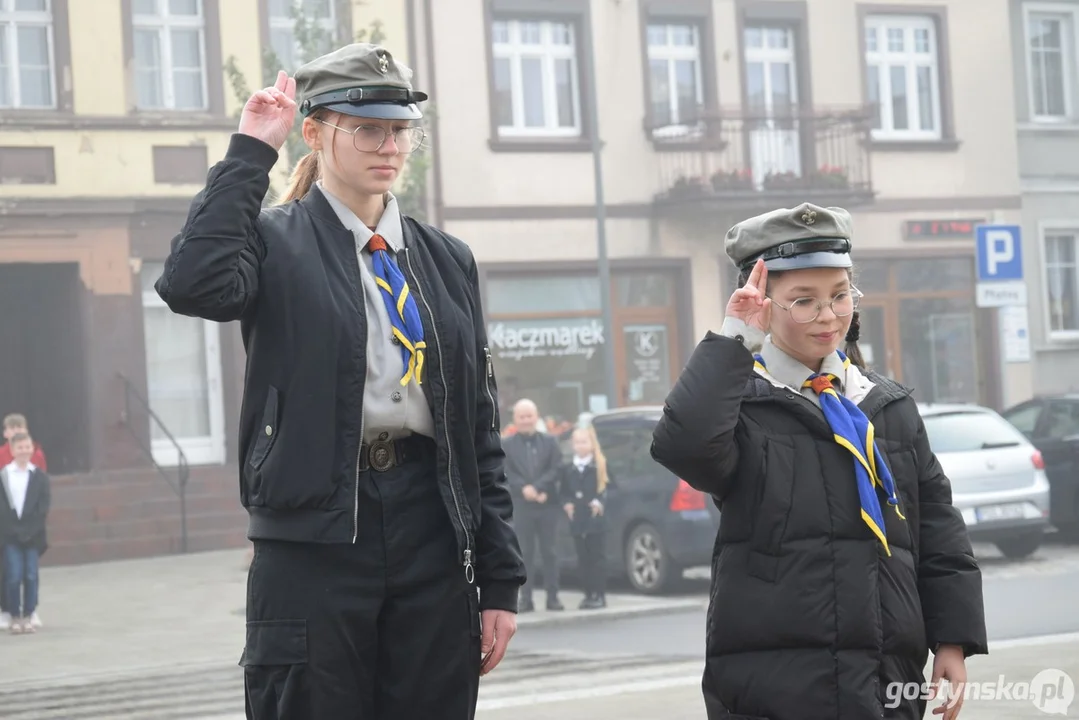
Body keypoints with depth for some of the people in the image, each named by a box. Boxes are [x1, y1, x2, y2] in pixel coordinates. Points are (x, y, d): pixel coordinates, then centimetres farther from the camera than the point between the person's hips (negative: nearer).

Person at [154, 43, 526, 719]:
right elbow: (193, 286, -23)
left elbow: (481, 428, 13)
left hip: (434, 535, 4)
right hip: (314, 539, -4)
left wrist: (500, 578, 8)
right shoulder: (278, 242, 1)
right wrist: (249, 154, -12)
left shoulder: (447, 258, 14)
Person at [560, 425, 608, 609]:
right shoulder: (568, 469, 11)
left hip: (596, 519, -4)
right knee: (583, 558, 6)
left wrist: (599, 502, -20)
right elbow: (564, 491, 10)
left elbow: (606, 489, -4)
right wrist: (566, 503, -9)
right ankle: (589, 594, 11)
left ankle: (599, 595, 2)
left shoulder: (600, 466, 1)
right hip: (577, 520, 4)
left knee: (597, 556, -1)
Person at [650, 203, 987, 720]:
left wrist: (954, 638, 9)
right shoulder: (743, 402, -3)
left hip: (890, 678, 5)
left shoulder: (890, 406, 13)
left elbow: (937, 527, 15)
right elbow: (681, 444, -25)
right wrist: (733, 341, -20)